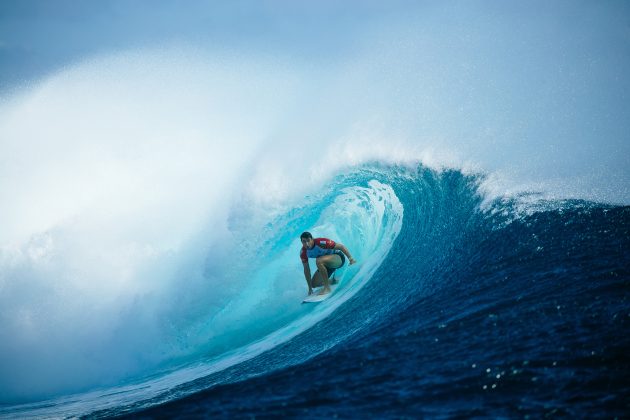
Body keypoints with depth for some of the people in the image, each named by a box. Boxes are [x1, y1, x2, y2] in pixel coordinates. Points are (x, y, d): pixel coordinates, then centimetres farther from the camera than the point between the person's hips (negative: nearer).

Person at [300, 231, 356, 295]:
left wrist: (351, 259, -25)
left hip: (339, 258, -7)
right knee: (314, 284, 5)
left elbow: (341, 246, -24)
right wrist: (310, 288, -3)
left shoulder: (321, 242, -30)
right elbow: (306, 269, -4)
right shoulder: (303, 252, -13)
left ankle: (327, 288, -27)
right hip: (327, 264, 7)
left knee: (319, 261, -35)